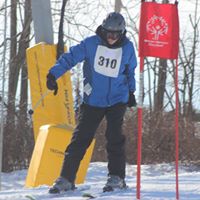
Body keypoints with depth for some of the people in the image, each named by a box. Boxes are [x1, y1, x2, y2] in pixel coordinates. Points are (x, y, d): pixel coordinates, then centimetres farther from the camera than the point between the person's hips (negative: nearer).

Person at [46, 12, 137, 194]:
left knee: (114, 136, -16)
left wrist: (131, 91, 17)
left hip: (117, 100, 0)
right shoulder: (91, 44, -8)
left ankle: (117, 177, -5)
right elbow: (70, 57, -7)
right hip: (93, 101, 0)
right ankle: (66, 178, 2)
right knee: (80, 138, -3)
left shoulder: (127, 48, -2)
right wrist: (53, 74, -19)